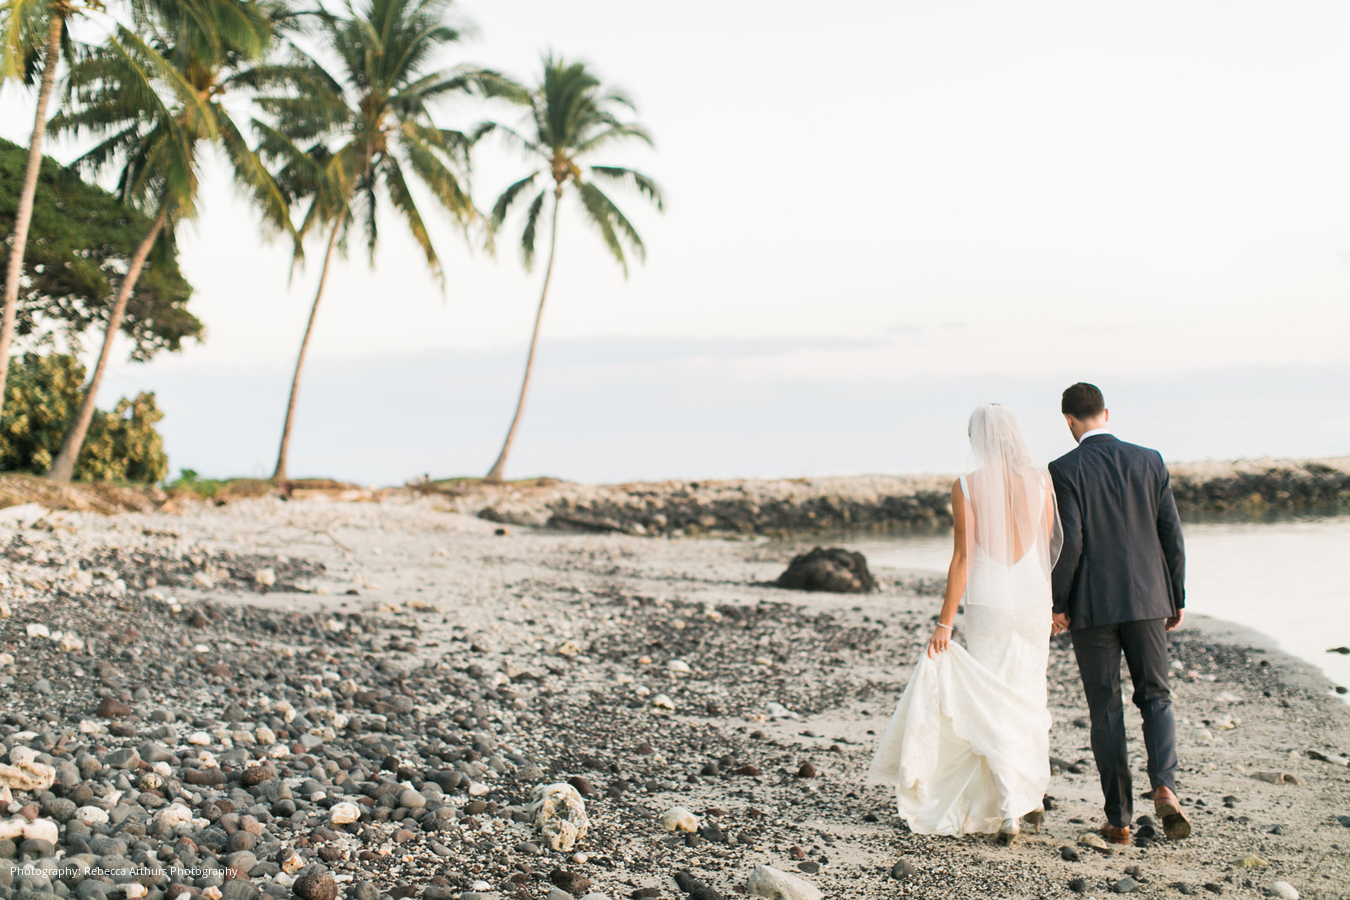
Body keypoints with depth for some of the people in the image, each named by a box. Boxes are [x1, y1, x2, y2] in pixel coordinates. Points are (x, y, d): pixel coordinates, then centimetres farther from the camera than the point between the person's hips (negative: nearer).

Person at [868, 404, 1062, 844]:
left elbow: (963, 558, -11)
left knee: (992, 707, 3)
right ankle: (1032, 796, 25)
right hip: (1033, 602, 3)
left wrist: (945, 621, -7)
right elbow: (1052, 548, 5)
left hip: (986, 605, -3)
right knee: (1028, 700, 18)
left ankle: (1008, 812, -4)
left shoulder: (967, 486, -8)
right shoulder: (1040, 481, 0)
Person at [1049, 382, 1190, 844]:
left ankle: (1118, 818, 8)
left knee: (1105, 708, 7)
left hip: (1092, 604, -2)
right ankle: (1164, 786, -9)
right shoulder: (1149, 461, 3)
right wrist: (1177, 597, 12)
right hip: (1146, 598, 2)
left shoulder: (1064, 470, -7)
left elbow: (1069, 542, -14)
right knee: (1155, 696, 14)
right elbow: (1171, 534, 4)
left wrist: (1058, 604, -4)